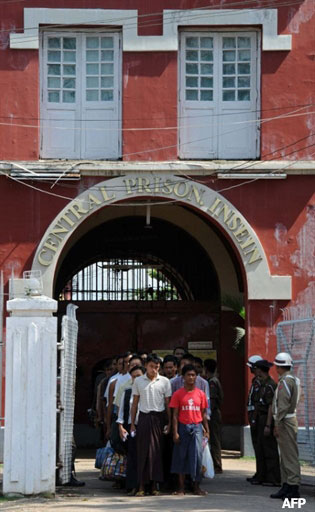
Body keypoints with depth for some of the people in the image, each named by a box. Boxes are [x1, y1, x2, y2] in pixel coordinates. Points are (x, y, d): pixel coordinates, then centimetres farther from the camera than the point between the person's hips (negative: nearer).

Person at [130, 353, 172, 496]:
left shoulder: (164, 381, 5)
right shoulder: (138, 381, 7)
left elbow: (168, 403, 7)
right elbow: (135, 403, 10)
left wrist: (169, 423, 2)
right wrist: (132, 424, 7)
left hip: (158, 418, 0)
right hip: (144, 417, 0)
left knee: (157, 451, 0)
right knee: (142, 451, -2)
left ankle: (154, 485, 7)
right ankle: (141, 486, 1)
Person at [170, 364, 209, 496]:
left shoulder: (201, 394, 8)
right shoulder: (178, 394, 2)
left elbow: (203, 414, 12)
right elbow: (175, 414, 0)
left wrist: (207, 430, 6)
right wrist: (175, 432, -7)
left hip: (197, 427, 1)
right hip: (183, 427, -1)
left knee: (197, 455, -5)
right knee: (181, 456, 3)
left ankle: (196, 486, 3)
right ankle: (181, 487, 11)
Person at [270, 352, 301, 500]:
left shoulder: (286, 381, -15)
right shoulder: (291, 380, 16)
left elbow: (283, 406, -20)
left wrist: (278, 424, -18)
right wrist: (277, 424, 21)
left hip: (285, 421, -10)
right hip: (287, 421, 10)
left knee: (290, 455, -9)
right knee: (285, 455, 13)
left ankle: (294, 488, -9)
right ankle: (286, 486, 18)